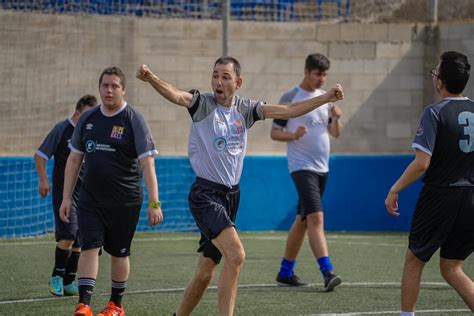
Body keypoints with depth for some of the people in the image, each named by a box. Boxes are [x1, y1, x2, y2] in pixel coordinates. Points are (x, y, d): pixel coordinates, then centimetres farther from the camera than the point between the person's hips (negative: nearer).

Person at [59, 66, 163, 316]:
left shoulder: (133, 120, -8)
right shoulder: (87, 119, 6)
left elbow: (147, 164, -12)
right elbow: (74, 159, 13)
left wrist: (154, 203, -19)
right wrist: (66, 198, 9)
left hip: (124, 201, -3)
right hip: (90, 199, 3)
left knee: (119, 252, 8)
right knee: (89, 247, -10)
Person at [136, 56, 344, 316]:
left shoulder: (245, 109, 8)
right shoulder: (203, 104, -7)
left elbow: (287, 111, 9)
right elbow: (175, 95, -26)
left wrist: (326, 98, 3)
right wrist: (150, 78, -46)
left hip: (231, 195, 6)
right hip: (205, 194, -6)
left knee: (206, 270, 10)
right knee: (235, 255, -24)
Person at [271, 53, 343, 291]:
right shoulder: (290, 98, -5)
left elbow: (336, 133, 13)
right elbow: (274, 133, -3)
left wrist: (336, 118, -8)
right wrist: (293, 134, -22)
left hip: (322, 167, 7)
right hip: (302, 167, -7)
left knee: (302, 220, 12)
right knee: (316, 218, -19)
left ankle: (286, 272, 20)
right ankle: (327, 273, -27)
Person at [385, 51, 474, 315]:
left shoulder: (435, 113, -13)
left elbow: (422, 163, -19)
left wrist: (394, 190, -9)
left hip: (439, 197, -5)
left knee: (414, 261, 13)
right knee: (451, 268, 13)